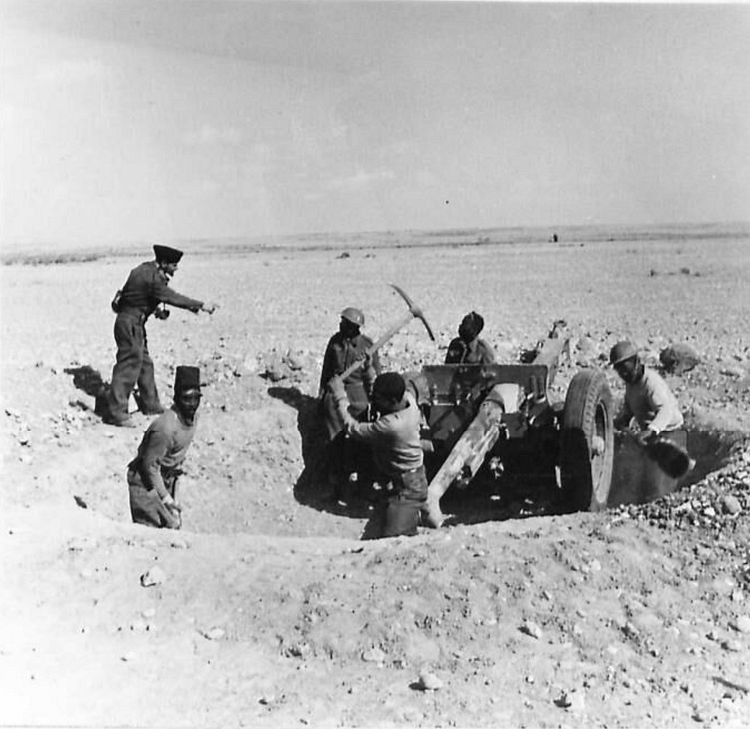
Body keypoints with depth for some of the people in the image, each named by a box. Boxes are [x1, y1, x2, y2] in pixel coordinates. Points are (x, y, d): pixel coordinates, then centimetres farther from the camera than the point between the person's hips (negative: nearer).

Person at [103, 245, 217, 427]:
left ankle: (150, 405, 26)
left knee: (145, 364, 16)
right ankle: (116, 412, -5)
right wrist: (200, 306, -20)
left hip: (135, 324, 10)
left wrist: (157, 308, 8)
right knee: (129, 366, -8)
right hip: (130, 324, -10)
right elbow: (172, 298, -23)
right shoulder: (152, 278, -22)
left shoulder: (146, 269, 8)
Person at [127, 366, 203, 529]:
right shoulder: (166, 428, -31)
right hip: (145, 480, -8)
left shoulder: (193, 416, -5)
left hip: (166, 478, 8)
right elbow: (150, 466, -24)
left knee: (174, 524, 11)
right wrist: (166, 498, -18)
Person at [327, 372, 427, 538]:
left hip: (406, 491, -9)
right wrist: (369, 374, 1)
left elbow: (353, 429, -22)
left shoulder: (390, 426, -33)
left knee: (393, 540, -15)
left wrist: (339, 394, -15)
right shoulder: (407, 397, -10)